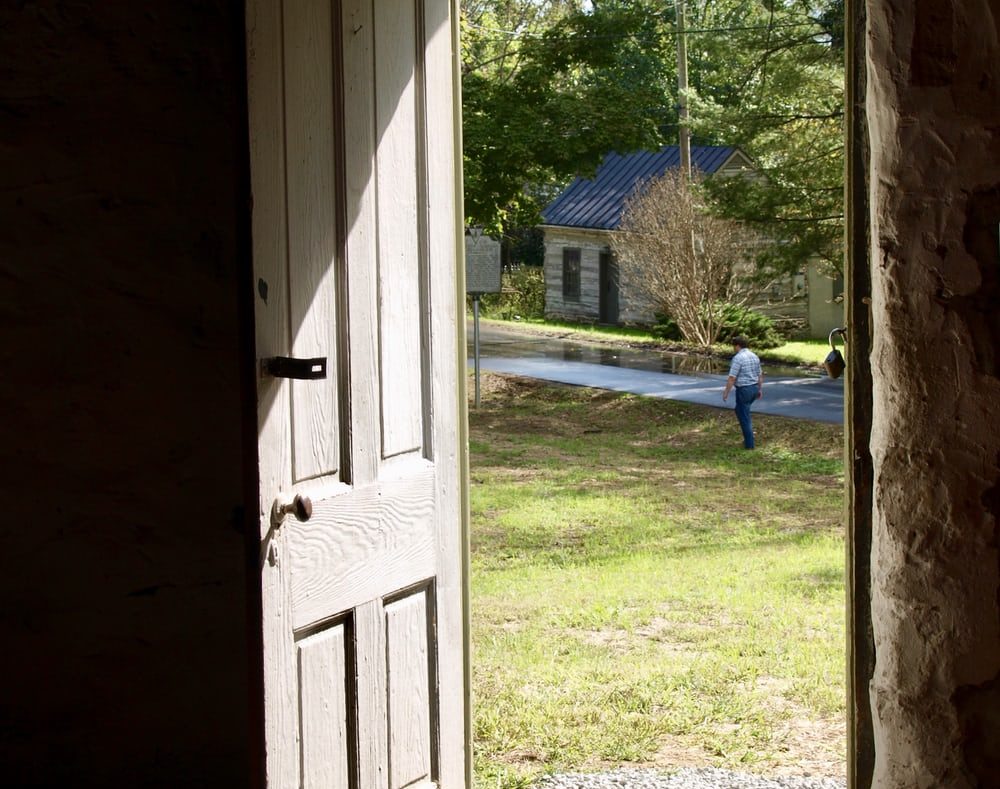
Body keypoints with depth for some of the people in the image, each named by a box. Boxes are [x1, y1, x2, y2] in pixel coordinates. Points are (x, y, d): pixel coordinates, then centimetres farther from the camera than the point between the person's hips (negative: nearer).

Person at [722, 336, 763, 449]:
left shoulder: (738, 358, -18)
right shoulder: (754, 356, 7)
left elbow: (732, 378, -20)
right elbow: (760, 374, 14)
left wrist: (726, 392, -12)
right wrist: (760, 389, 23)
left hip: (743, 390, -8)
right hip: (754, 388, 8)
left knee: (744, 417, 3)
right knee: (740, 411, 26)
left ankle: (749, 444, 6)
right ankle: (748, 437, 25)